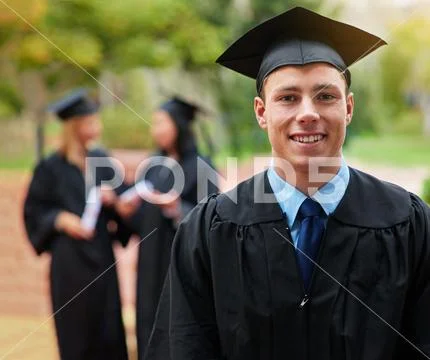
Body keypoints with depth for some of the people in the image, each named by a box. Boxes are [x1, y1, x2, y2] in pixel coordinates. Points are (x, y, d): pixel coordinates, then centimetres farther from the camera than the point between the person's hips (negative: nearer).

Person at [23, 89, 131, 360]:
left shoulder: (102, 160, 7)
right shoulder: (51, 167, -6)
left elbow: (119, 199, 13)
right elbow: (33, 211, -3)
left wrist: (114, 200, -9)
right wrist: (60, 219, -19)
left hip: (102, 256, 4)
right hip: (70, 260, -4)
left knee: (110, 332, 4)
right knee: (76, 332, 2)